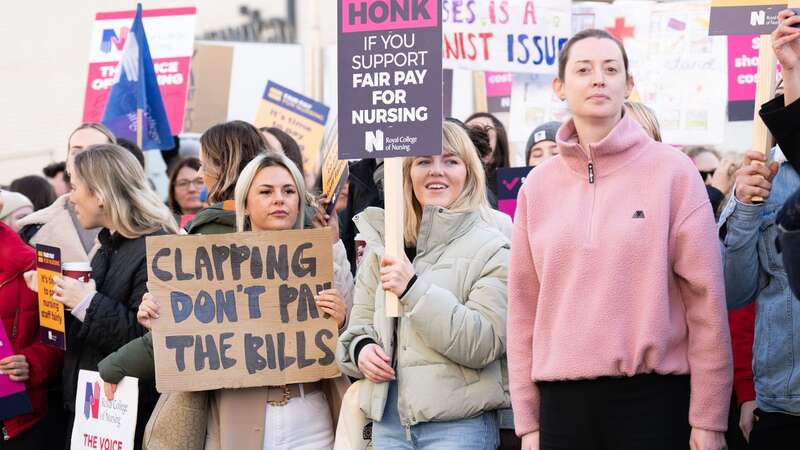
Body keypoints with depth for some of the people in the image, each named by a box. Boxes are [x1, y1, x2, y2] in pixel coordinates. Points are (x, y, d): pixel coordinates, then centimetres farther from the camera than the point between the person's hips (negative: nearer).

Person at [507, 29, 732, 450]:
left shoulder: (671, 170, -2)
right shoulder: (539, 186, 7)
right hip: (563, 400, 3)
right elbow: (524, 307, 8)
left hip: (654, 398, -2)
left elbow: (705, 297, -4)